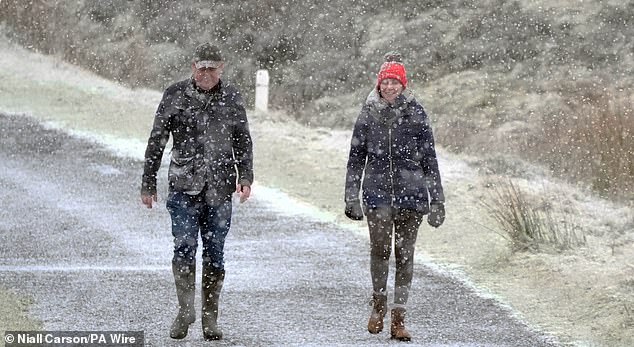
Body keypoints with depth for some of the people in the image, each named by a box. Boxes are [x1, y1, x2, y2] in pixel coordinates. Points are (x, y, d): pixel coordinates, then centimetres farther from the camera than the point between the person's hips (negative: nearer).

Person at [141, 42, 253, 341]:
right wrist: (148, 184, 6)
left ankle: (210, 317, 10)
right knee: (184, 246, -15)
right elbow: (156, 142, 7)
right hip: (183, 185, -1)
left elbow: (243, 142, 14)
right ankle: (185, 310, -16)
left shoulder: (231, 98, 7)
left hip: (219, 189, 1)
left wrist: (245, 177, 0)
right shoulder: (175, 95, 2)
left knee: (214, 253, 4)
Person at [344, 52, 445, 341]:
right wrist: (351, 197, 6)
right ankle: (379, 305, 7)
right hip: (377, 191, 0)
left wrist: (437, 201, 3)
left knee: (404, 253, 0)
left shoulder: (415, 114, 3)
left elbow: (429, 159, 6)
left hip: (410, 192, 0)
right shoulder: (369, 113, 6)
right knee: (380, 248, -15)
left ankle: (398, 319, 6)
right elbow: (356, 157, 11)